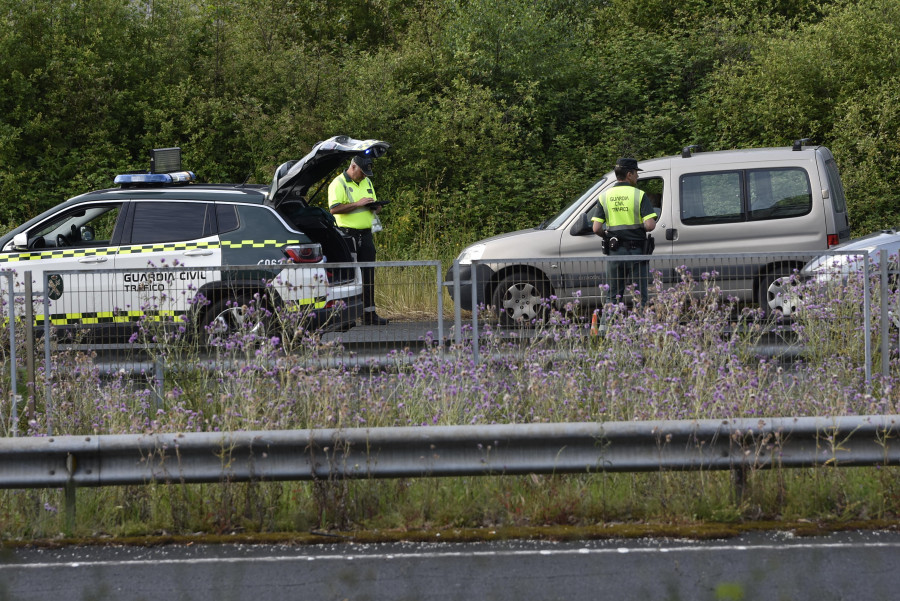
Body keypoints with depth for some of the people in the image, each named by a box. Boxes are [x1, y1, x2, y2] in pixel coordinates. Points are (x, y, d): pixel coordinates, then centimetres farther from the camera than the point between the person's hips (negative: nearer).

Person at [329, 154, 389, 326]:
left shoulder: (367, 182, 18)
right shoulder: (338, 184, -7)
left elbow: (376, 206, 28)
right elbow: (334, 209, -19)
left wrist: (375, 207, 3)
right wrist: (358, 204, -20)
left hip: (366, 234, 7)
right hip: (347, 234, -7)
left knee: (368, 275, 5)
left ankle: (369, 314, 8)